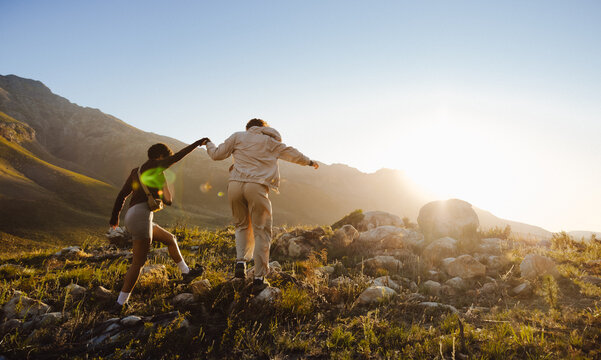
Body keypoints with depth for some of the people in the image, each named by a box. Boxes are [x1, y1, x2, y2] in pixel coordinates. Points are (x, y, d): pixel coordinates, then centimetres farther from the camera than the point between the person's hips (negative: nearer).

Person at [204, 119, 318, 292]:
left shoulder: (238, 136, 17)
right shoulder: (271, 141, 18)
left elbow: (217, 154, 17)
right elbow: (290, 153, 29)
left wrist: (209, 145, 40)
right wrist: (309, 161, 46)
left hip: (235, 185, 2)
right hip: (257, 187, -2)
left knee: (242, 225, 22)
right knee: (261, 231, 5)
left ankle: (240, 261, 2)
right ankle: (259, 277, 4)